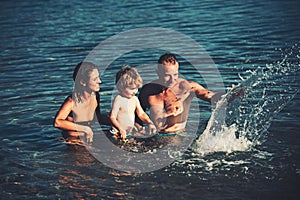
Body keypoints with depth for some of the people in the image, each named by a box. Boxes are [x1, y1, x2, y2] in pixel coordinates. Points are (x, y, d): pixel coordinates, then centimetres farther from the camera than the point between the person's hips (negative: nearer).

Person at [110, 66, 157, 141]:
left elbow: (141, 114, 16)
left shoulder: (135, 99, 9)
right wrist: (120, 129, -29)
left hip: (132, 130, 7)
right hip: (120, 132, -7)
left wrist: (150, 123, -3)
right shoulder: (118, 99, -13)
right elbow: (112, 117, -15)